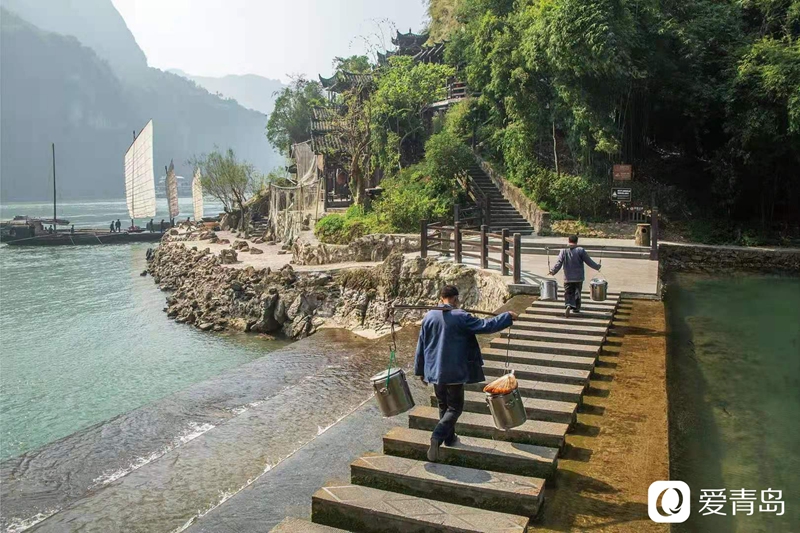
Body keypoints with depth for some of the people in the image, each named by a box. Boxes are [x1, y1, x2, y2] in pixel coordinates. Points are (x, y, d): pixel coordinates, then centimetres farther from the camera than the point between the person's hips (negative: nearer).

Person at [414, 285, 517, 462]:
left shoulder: (429, 317, -1)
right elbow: (486, 326, -11)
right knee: (455, 408, 5)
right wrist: (507, 316, 4)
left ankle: (449, 438, 31)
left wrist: (420, 371, 14)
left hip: (434, 372, 5)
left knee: (443, 405, 21)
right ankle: (437, 438, -13)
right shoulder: (460, 317, -14)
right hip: (454, 372, -5)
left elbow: (421, 346, 4)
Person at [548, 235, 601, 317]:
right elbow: (589, 261, -1)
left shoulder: (563, 251, -3)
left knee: (568, 293, 4)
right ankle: (576, 308, 24)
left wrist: (553, 271, -1)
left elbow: (558, 263, -10)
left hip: (568, 278, 0)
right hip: (578, 278, 0)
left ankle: (568, 305, -20)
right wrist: (597, 267, 13)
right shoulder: (580, 250, -5)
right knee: (577, 293, 16)